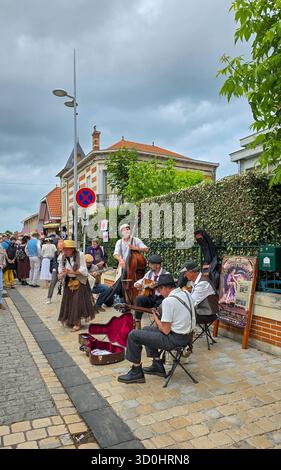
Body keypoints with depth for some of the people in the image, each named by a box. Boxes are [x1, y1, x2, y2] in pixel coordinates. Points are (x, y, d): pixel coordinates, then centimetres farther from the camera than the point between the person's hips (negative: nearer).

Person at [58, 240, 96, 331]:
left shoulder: (80, 255, -16)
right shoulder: (63, 258, -4)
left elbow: (84, 270, -19)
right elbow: (60, 275, 0)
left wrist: (71, 271, -28)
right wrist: (62, 274, -24)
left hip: (80, 282, -4)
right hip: (68, 282, 4)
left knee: (78, 301, -5)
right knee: (68, 302, 7)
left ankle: (77, 323, 8)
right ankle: (69, 320, 26)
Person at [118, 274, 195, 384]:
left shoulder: (168, 300, -21)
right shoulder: (186, 294, 6)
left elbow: (165, 330, -20)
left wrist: (156, 319, -2)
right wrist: (162, 314, 13)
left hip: (175, 339, -10)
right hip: (187, 335, 10)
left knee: (133, 335, -3)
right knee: (146, 329, 24)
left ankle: (137, 373, 9)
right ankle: (157, 366, 28)